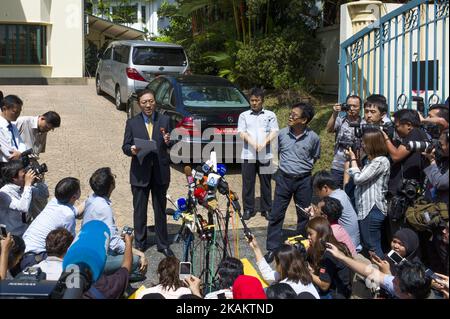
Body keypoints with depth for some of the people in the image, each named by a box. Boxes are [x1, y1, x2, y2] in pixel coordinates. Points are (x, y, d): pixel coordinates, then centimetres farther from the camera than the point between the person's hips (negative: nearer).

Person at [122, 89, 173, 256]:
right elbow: (125, 146, 2)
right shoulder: (132, 123, 2)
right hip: (140, 173, 0)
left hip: (160, 172, 0)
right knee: (139, 210, 8)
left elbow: (173, 145, 4)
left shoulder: (165, 120, 4)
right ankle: (140, 243, 22)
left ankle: (163, 244, 19)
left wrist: (168, 142, -19)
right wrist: (131, 150, -20)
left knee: (161, 210, 9)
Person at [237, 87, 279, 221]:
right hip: (248, 154, 1)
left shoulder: (270, 115, 9)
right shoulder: (244, 115, 10)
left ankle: (266, 209, 13)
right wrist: (252, 143, -17)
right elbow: (241, 133, 1)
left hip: (265, 154, 0)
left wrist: (264, 142, -17)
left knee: (266, 183, 4)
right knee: (247, 183, 3)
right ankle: (248, 209, 12)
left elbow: (274, 132, 1)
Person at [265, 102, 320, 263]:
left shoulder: (313, 137, -8)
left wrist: (304, 167, 4)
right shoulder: (282, 133, -5)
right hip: (284, 178, 1)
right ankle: (272, 249, 8)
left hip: (304, 180, 0)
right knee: (276, 214, 0)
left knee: (304, 215, 10)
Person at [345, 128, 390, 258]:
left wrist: (353, 159, -3)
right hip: (366, 208, 10)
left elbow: (358, 178, -14)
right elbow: (359, 178, 13)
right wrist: (349, 159, 12)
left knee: (373, 247, -7)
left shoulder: (381, 161, -13)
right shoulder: (372, 160, 18)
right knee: (367, 245, 14)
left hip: (373, 209, -10)